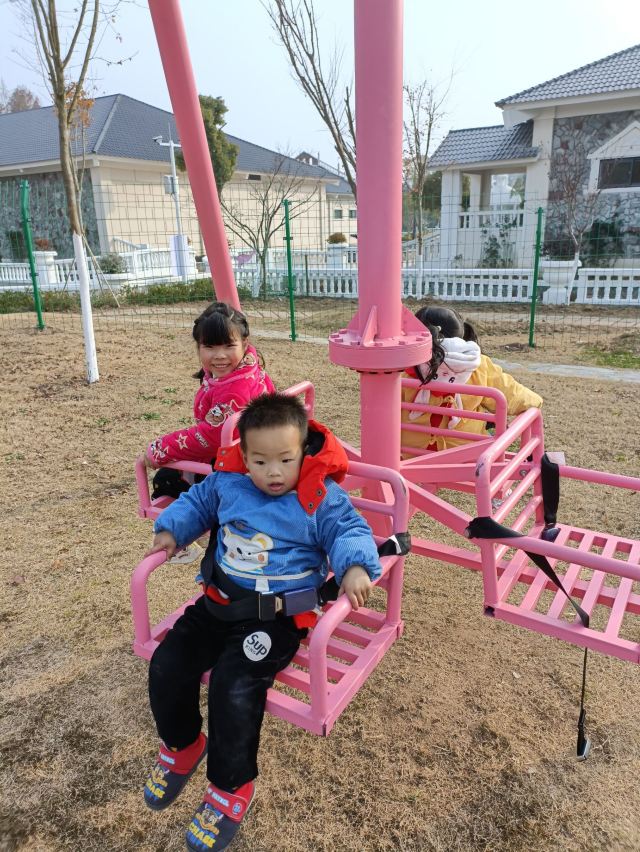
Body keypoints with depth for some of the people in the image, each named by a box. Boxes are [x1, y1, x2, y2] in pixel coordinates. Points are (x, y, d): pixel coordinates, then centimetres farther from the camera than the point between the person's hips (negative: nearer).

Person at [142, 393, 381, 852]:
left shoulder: (322, 498, -12)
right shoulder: (226, 482, 1)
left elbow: (350, 531, -12)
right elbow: (196, 501, 18)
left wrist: (355, 567, -32)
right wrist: (173, 529, 2)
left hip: (277, 616, -5)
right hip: (219, 602, 6)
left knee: (234, 688, -21)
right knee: (166, 666, -1)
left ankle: (231, 787, 6)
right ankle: (182, 746, 29)